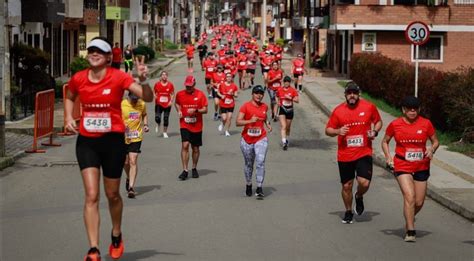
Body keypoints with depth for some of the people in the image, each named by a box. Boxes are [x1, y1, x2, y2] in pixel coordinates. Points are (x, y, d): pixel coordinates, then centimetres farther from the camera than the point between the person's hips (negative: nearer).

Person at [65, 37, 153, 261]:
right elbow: (69, 98, 21)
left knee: (112, 194, 13)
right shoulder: (78, 79, -1)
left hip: (113, 140, -1)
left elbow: (147, 98, -17)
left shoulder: (118, 77, -10)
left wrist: (143, 80, -35)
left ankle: (116, 236, 40)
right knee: (91, 195, -9)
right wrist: (69, 118, 5)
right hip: (87, 141, 1)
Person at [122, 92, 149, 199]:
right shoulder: (121, 105, -9)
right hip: (123, 137, 0)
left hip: (136, 137, 0)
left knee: (133, 161, -11)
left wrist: (145, 124, 3)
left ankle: (131, 187, -12)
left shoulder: (142, 104, 0)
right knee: (126, 162, 9)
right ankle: (129, 178, 41)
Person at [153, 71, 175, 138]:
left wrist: (171, 101, -8)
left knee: (166, 119, 2)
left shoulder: (170, 84, -1)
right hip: (159, 104, 0)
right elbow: (154, 92, 11)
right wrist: (155, 96, -10)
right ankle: (158, 125, 25)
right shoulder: (157, 84, -1)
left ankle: (165, 132, 18)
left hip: (167, 105, 0)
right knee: (157, 118, -12)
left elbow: (172, 94, 6)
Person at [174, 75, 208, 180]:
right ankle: (185, 170, -14)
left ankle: (194, 169, 29)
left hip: (197, 126, 1)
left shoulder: (200, 95, -4)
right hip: (184, 125, 0)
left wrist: (196, 110, -21)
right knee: (185, 145, -16)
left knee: (195, 148, 10)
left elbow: (205, 110, -3)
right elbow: (176, 103, 21)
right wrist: (179, 111, 1)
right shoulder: (180, 94, 0)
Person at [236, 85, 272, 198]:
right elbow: (238, 122, -15)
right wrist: (250, 121, -27)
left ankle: (259, 189, -13)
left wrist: (267, 124, 8)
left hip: (261, 139, 1)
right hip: (247, 140, -1)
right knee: (248, 164, 13)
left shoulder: (264, 106, 5)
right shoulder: (246, 106, -9)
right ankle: (248, 185, 34)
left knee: (260, 162, -15)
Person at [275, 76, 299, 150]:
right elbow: (277, 101, 9)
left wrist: (290, 98, -22)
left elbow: (297, 100, -7)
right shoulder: (279, 90, 0)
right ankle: (284, 142, -22)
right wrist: (275, 111, 9)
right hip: (282, 110, -1)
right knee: (283, 126, -15)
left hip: (290, 110, 1)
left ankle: (287, 139, 37)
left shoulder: (293, 90, -3)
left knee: (288, 127, 14)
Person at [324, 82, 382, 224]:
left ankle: (359, 197, 20)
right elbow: (328, 130, 6)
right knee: (347, 186, 8)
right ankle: (348, 212, 31)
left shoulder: (369, 107, -1)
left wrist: (375, 131, -6)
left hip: (364, 153, -1)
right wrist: (338, 131, -15)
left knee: (364, 183, -15)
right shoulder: (338, 111, -1)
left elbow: (378, 121, 15)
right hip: (345, 155, 1)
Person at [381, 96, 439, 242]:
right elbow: (385, 141, 11)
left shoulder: (426, 124, 0)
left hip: (421, 167, 2)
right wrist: (388, 156, -4)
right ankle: (410, 231, -14)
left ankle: (409, 220, 39)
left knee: (419, 202, 7)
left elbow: (435, 141, 11)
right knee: (409, 196, -20)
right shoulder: (395, 124, -2)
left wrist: (431, 150, -11)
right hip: (402, 166, -2)